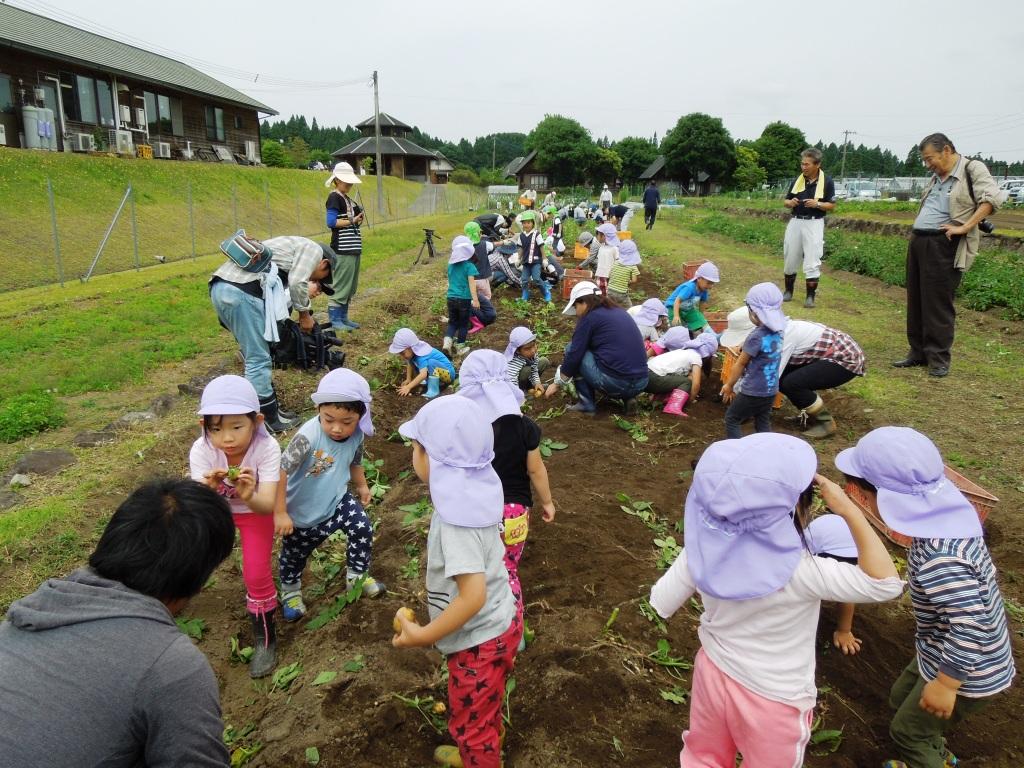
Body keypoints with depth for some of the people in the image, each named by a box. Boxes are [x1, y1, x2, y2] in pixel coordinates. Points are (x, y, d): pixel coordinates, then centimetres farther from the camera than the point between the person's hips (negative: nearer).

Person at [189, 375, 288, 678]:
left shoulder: (266, 447, -36)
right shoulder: (201, 450, -31)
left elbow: (267, 505, -41)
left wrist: (250, 497, -64)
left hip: (255, 510, -2)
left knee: (256, 573, -12)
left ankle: (264, 636, 13)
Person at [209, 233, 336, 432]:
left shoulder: (292, 248, 36)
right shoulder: (313, 248, 10)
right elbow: (297, 283, -8)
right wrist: (305, 314, 7)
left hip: (220, 287, 10)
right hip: (242, 291, -10)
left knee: (254, 355, 18)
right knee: (259, 359, -1)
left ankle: (269, 407, 27)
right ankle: (266, 419, 8)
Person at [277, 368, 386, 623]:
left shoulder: (357, 435, -16)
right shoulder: (308, 437, -36)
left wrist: (362, 486, 22)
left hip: (338, 499, 4)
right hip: (304, 512, -4)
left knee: (363, 529, -3)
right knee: (295, 553, 14)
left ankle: (358, 575, 24)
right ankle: (290, 590, 44)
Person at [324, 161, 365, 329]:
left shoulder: (347, 198, 17)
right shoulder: (334, 198, -8)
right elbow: (331, 222, -17)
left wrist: (358, 220, 1)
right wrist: (352, 221, -17)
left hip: (353, 248, 9)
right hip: (342, 249, -9)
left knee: (350, 286, 11)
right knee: (341, 284, -7)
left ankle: (343, 317, 18)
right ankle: (334, 319, -2)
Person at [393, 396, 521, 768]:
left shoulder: (456, 520, -33)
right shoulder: (473, 494, -6)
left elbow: (473, 596, -35)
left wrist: (423, 636, -26)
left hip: (479, 639, -9)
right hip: (498, 623, 9)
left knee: (471, 723, 17)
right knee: (483, 712, 33)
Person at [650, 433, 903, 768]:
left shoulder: (702, 549, -22)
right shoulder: (799, 572, -35)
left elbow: (661, 603, -9)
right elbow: (885, 584, -26)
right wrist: (849, 511, -27)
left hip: (714, 673, 3)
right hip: (774, 699, -3)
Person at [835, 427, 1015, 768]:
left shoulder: (939, 557, -39)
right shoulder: (946, 513, -10)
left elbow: (970, 625, -34)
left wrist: (946, 684, -22)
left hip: (968, 672, -8)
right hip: (945, 653, 8)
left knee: (908, 731, 14)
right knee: (902, 698, 29)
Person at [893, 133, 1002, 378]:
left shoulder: (972, 169, -4)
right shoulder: (936, 177, 17)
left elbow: (992, 198, -15)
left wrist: (965, 227, -20)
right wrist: (917, 234, 13)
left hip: (943, 246, -8)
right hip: (918, 242, 8)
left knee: (938, 304, -6)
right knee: (916, 302, 10)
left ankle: (939, 359, 3)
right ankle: (918, 353, 19)